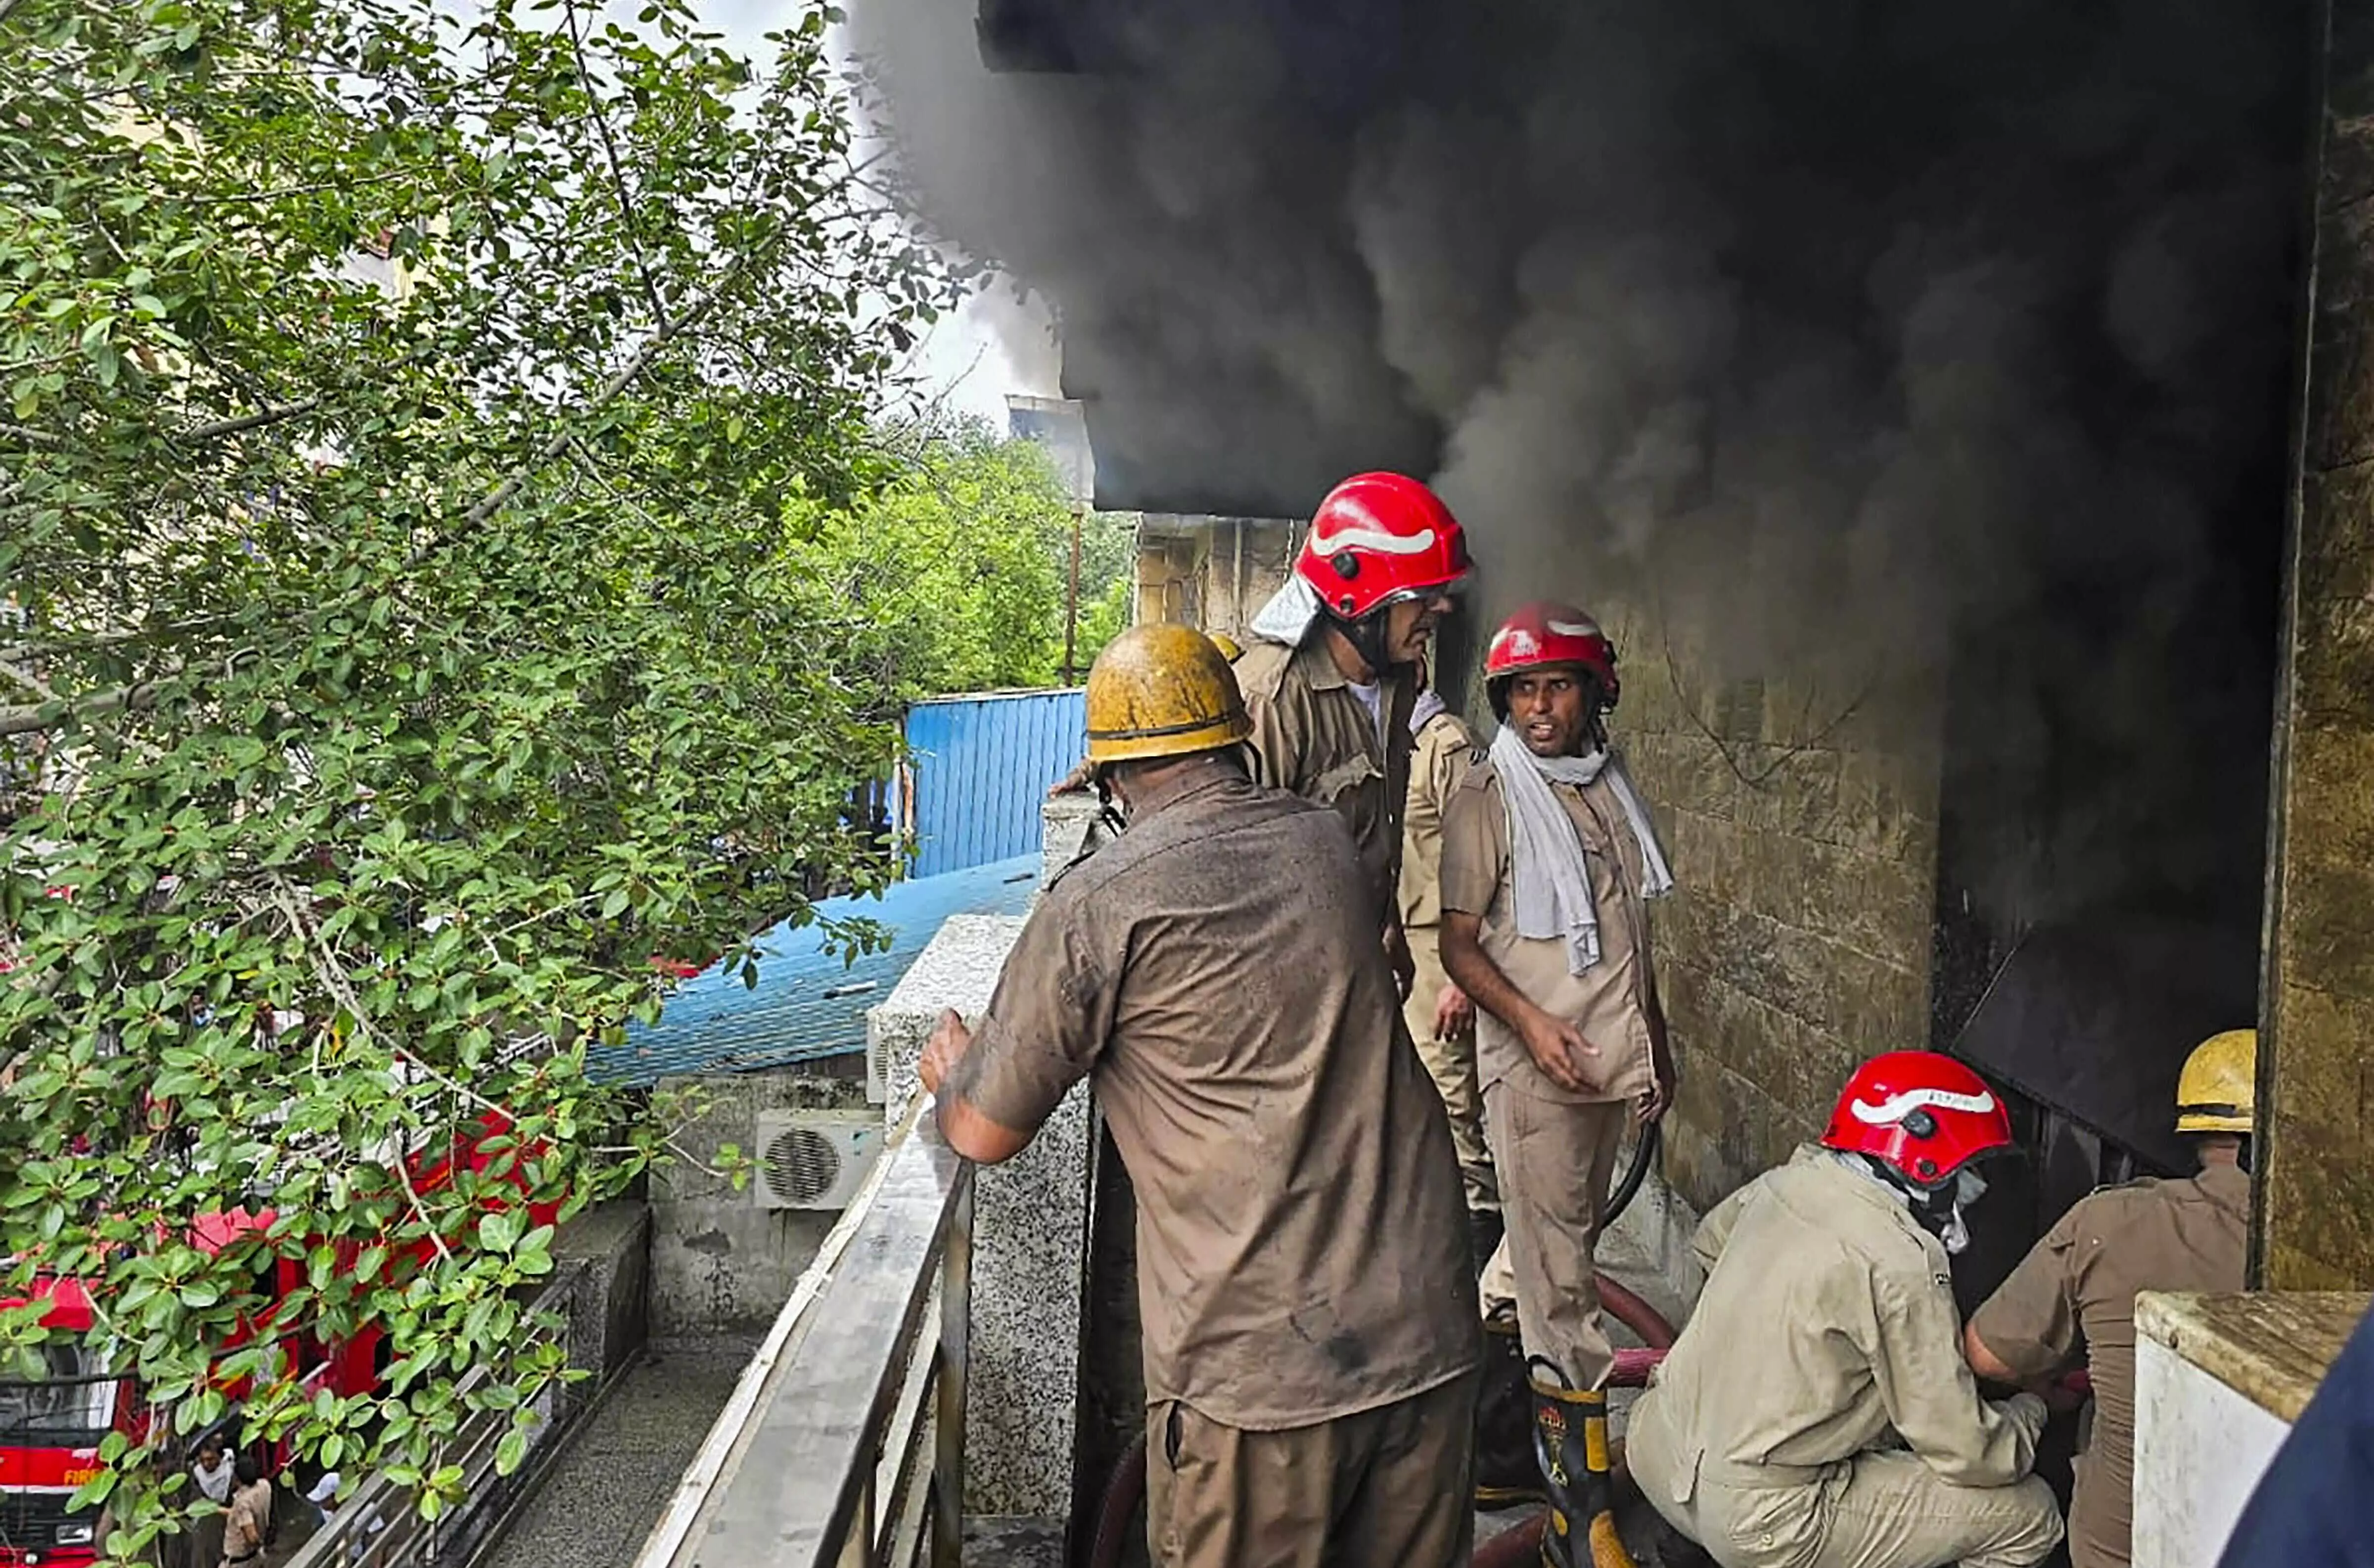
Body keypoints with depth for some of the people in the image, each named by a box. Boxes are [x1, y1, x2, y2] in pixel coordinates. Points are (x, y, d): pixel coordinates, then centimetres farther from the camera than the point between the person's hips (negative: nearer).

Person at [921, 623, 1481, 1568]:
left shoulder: (1098, 906, -12)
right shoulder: (1327, 845, 5)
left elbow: (985, 1135, -5)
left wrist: (955, 1066, 20)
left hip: (1257, 1366, -5)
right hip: (1427, 1335, 5)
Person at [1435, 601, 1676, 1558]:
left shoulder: (1611, 789, 11)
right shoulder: (1487, 799, -8)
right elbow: (1459, 945, -9)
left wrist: (1656, 1043, 22)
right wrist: (1532, 1020, -23)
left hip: (1613, 1059, 7)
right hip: (1535, 1067, -6)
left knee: (1547, 1251, 15)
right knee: (1560, 1278, -4)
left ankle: (1485, 1424, 32)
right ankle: (1583, 1500, 4)